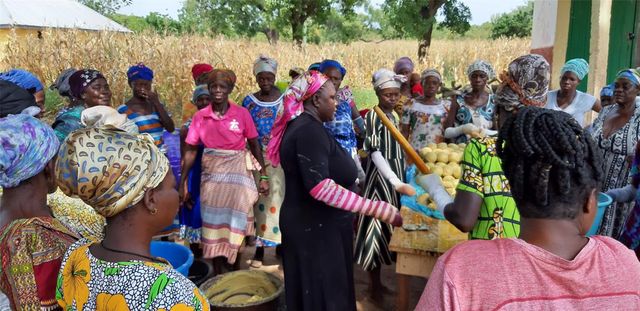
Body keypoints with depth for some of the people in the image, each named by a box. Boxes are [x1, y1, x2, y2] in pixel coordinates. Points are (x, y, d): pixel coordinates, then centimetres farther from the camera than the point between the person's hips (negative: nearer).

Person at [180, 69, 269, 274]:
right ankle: (217, 274, 23)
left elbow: (255, 146, 0)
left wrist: (264, 176, -2)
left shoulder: (242, 114, -7)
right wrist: (183, 182, 3)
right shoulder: (200, 117, -1)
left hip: (237, 172, -2)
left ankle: (236, 271, 25)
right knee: (213, 222, 8)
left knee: (236, 223, 5)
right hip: (211, 172, 2)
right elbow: (191, 150, 3)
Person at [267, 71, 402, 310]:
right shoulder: (310, 130, -22)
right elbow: (320, 186, -33)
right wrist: (377, 209, -33)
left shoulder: (300, 125, 12)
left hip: (311, 225, 10)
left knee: (310, 292, 21)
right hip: (315, 229, -10)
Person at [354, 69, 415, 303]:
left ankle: (377, 280, 25)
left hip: (395, 174, 8)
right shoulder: (373, 116, -13)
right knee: (377, 222, -2)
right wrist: (398, 184, -26)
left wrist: (402, 179, 11)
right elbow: (375, 152, -21)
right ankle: (374, 284, 11)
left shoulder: (394, 115, 11)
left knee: (387, 223, 12)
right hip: (379, 176, -7)